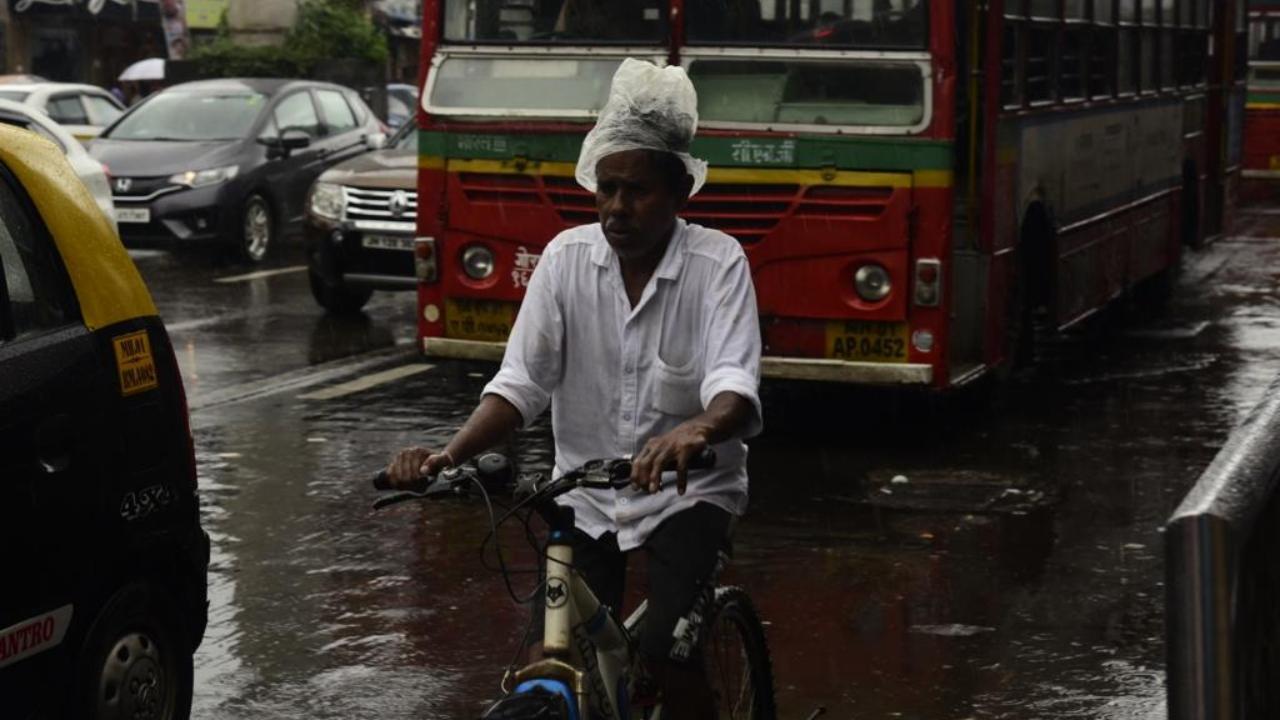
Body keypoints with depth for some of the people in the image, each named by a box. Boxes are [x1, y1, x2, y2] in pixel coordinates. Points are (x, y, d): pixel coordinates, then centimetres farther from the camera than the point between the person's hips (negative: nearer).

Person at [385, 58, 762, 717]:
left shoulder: (717, 263, -14)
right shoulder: (568, 257, -7)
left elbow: (735, 386, -28)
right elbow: (520, 382, -11)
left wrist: (696, 431, -52)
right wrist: (451, 455, -29)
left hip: (687, 490, -3)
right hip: (585, 494, 3)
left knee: (664, 651, -21)